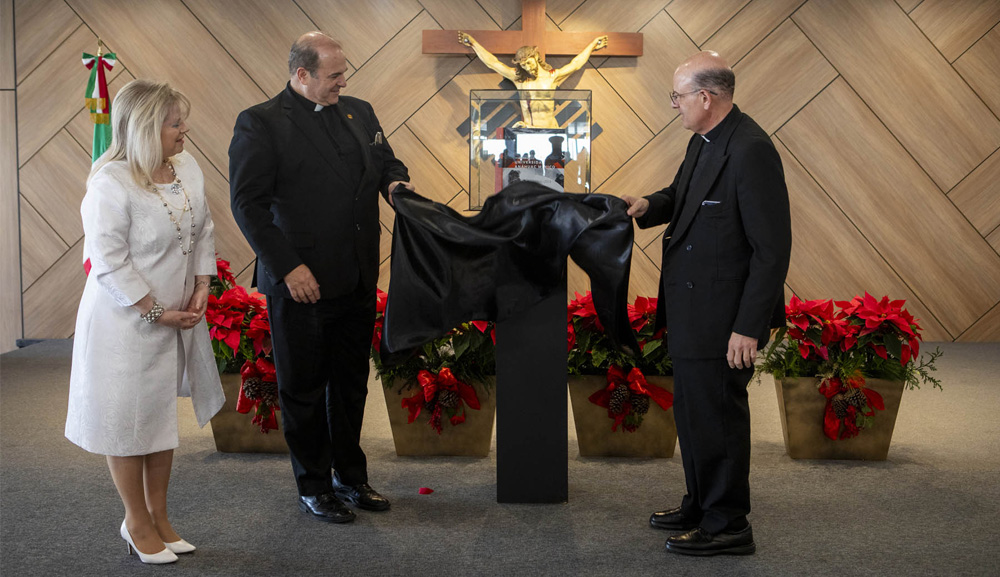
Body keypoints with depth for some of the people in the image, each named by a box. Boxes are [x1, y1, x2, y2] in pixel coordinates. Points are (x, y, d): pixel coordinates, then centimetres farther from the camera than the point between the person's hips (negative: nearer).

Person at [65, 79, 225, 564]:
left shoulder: (187, 167, 1)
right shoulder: (111, 183, -21)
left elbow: (203, 232, 11)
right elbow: (108, 261, -21)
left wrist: (201, 289, 1)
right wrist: (156, 313, -18)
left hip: (177, 317, 7)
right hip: (127, 321, -7)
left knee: (163, 413, 17)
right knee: (128, 418, 7)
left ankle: (158, 516, 32)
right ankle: (136, 522, 24)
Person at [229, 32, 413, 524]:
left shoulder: (359, 113, 11)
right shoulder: (260, 123, -8)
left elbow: (386, 161, 23)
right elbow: (248, 203, -12)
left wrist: (395, 181, -2)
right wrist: (287, 267, -18)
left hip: (357, 280, 6)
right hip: (300, 283, -6)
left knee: (351, 386, 15)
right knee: (304, 390, 7)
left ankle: (351, 478, 29)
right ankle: (313, 487, 21)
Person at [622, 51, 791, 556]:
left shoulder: (751, 151, -21)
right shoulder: (703, 142, 8)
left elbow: (772, 248, -22)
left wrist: (749, 327, -24)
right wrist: (650, 205, 6)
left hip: (723, 316, -10)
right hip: (691, 311, 10)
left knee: (716, 416, 0)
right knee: (692, 414, 20)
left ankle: (728, 526, 14)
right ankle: (701, 507, 35)